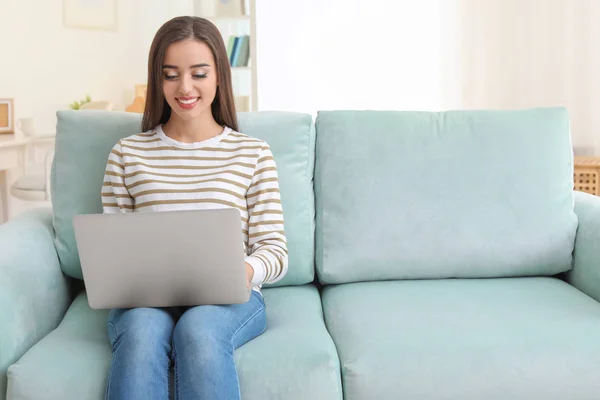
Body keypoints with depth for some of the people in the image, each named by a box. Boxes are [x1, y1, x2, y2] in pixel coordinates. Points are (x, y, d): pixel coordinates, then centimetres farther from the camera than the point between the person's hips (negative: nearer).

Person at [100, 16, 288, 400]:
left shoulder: (253, 153, 9)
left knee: (198, 329, -35)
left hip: (229, 299, -1)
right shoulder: (127, 153, 12)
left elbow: (275, 250, 4)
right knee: (143, 330, -33)